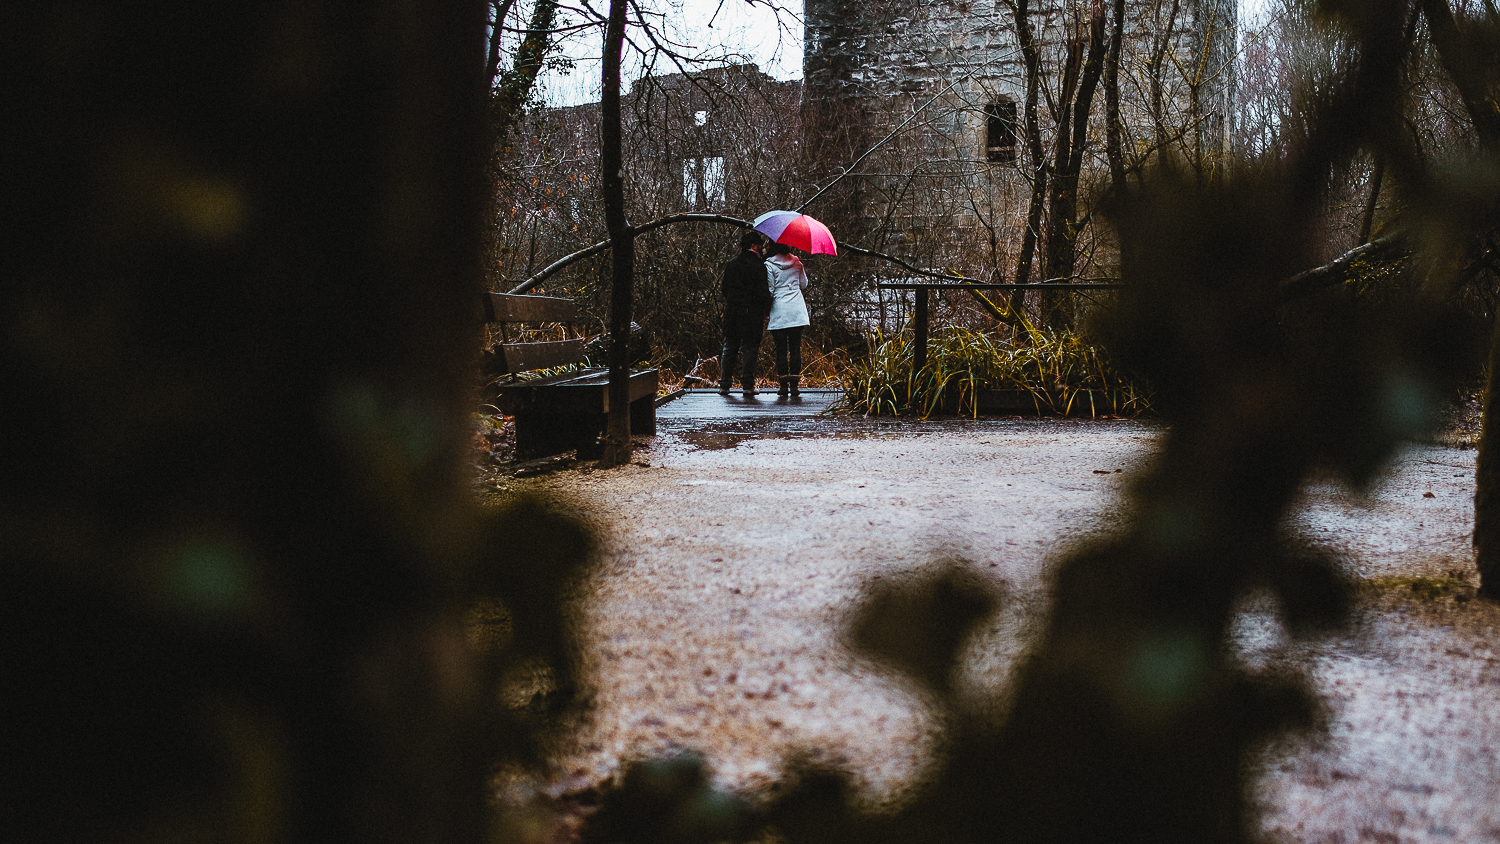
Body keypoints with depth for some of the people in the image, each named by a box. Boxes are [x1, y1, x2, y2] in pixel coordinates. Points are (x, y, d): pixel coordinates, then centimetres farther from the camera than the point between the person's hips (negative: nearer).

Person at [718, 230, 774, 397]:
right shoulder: (758, 266, -10)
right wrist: (766, 311, -4)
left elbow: (723, 287, 10)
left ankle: (724, 384, 7)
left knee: (729, 347, 11)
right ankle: (747, 385, -3)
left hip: (732, 312, 5)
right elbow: (763, 291, -14)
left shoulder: (730, 264, 6)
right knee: (750, 347, 1)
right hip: (752, 312, -5)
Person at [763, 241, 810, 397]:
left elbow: (769, 290, -6)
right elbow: (804, 285, 17)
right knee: (795, 348, 3)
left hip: (779, 311, -3)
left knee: (781, 349, 1)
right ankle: (794, 385, 0)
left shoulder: (769, 265, -4)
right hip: (797, 312, 3)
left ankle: (783, 385, -2)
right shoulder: (796, 263, 8)